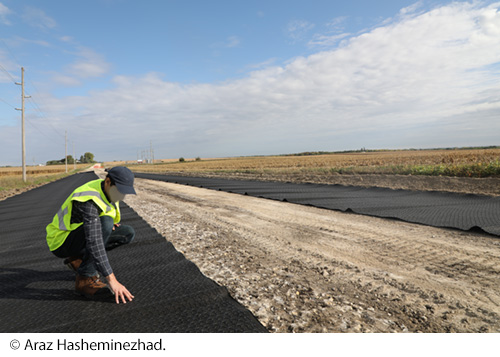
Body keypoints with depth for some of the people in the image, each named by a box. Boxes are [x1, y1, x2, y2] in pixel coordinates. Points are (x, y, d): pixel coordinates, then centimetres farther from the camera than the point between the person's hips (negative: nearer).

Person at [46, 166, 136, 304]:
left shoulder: (108, 189, -4)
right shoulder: (89, 200, -32)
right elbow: (94, 243, -41)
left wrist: (110, 223, -4)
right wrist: (112, 280, -43)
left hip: (80, 237, 8)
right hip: (62, 242, -8)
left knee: (128, 233, -4)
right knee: (106, 223, -34)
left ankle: (79, 260, 7)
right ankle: (85, 279, -23)